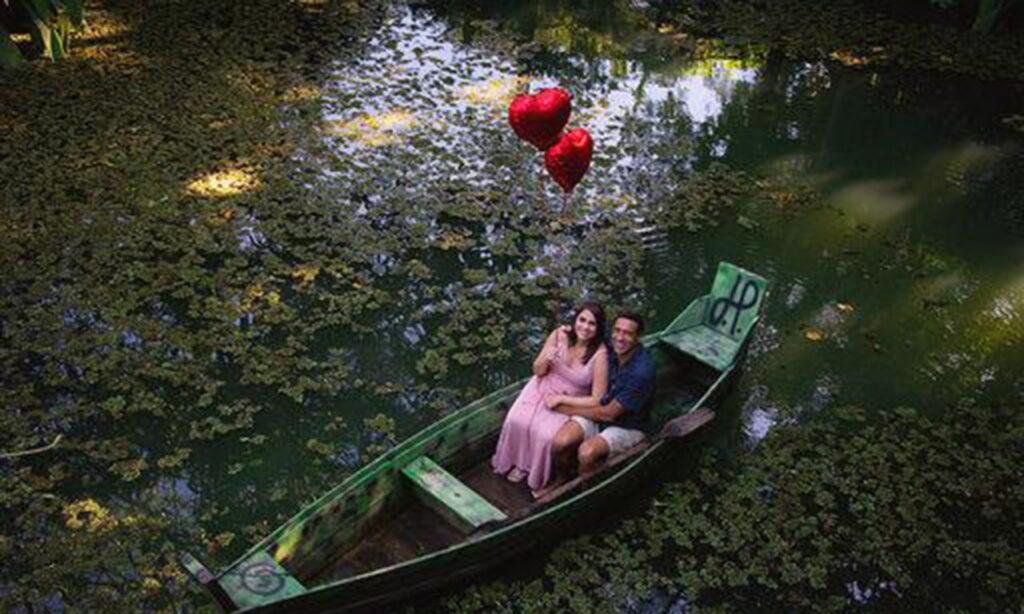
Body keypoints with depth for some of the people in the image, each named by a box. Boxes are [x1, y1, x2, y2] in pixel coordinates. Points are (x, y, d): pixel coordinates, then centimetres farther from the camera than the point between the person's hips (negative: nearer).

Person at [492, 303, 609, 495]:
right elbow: (538, 371, -2)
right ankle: (519, 462, 10)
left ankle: (538, 477, 5)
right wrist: (546, 359, -24)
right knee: (516, 421, -19)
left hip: (570, 402, -3)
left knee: (546, 435, -25)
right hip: (542, 388, 3)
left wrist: (560, 400, -18)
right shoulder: (559, 335, -12)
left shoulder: (600, 354, -22)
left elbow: (597, 399, -18)